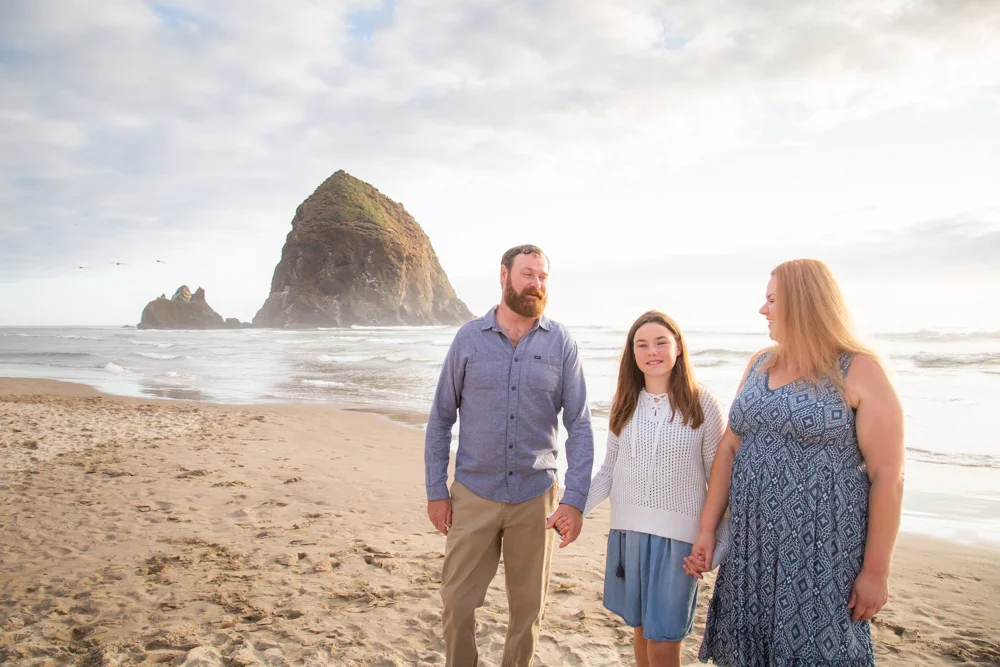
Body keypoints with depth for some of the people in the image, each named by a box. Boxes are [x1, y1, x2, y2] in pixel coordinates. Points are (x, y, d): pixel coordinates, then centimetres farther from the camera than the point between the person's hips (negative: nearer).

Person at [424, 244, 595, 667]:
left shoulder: (562, 344, -2)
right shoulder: (469, 338, -2)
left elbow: (579, 427, -3)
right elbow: (440, 419, 2)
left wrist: (575, 500, -10)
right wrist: (436, 492, 0)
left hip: (535, 497, 0)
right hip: (473, 495, 0)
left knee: (528, 607, 13)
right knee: (458, 601, 8)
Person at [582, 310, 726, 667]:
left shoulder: (702, 403, -8)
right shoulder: (624, 403, 3)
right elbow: (610, 470, 8)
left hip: (677, 532, -3)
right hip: (628, 529, 4)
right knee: (641, 628, 17)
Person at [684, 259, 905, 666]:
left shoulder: (858, 371, -8)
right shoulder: (759, 364, 9)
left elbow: (888, 476, -9)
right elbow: (729, 449, 9)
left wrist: (876, 570, -9)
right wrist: (707, 529, 7)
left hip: (822, 548, -5)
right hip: (751, 544, 6)